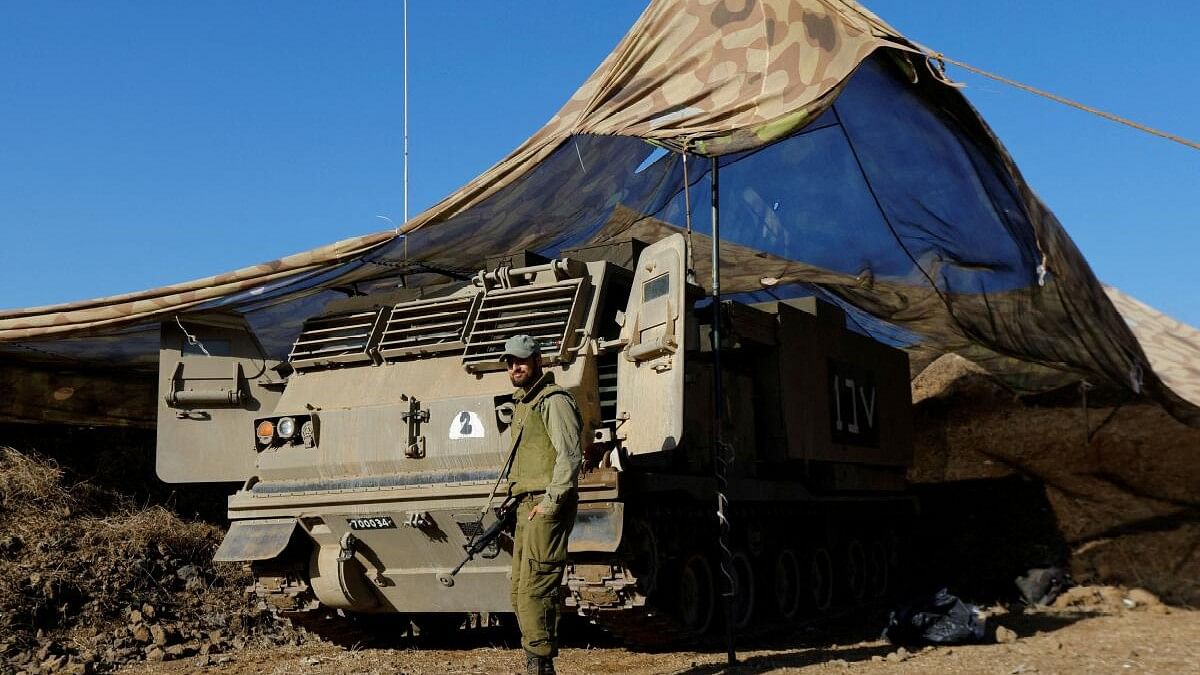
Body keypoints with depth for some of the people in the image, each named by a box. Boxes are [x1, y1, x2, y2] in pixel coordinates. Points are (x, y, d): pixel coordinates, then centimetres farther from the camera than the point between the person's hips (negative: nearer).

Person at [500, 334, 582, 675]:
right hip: (527, 506, 10)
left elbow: (570, 455, -15)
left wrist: (550, 501, -20)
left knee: (533, 591, -14)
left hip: (547, 508, -10)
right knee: (520, 593, 8)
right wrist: (519, 503, 19)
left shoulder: (553, 400, -6)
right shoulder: (521, 405, 23)